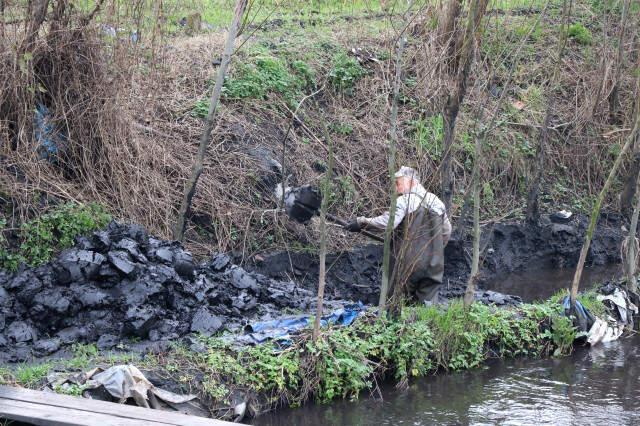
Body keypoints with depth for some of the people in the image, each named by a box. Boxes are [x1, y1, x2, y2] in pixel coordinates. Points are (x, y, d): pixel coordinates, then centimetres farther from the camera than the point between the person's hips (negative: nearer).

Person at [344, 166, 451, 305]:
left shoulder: (405, 201, -10)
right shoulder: (437, 202, 10)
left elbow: (388, 222, -24)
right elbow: (446, 231, 18)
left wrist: (361, 222, -17)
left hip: (407, 264, -5)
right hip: (433, 267, 5)